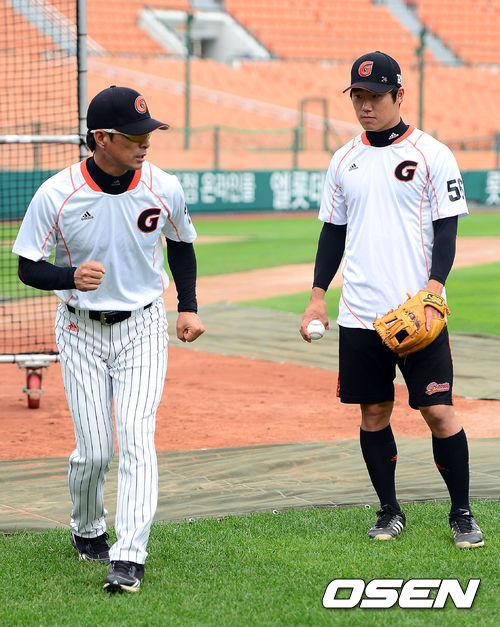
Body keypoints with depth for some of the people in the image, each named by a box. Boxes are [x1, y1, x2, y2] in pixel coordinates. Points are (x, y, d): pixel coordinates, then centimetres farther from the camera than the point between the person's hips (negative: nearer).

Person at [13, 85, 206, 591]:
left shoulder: (164, 189, -9)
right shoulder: (56, 195, -16)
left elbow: (180, 242, 12)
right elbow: (27, 267, -8)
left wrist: (188, 306, 7)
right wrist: (71, 276, -27)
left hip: (143, 327, 1)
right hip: (82, 331, -1)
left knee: (136, 438, -14)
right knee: (94, 450, 0)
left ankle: (130, 556, -16)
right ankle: (86, 530, 30)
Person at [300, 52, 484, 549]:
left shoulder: (431, 155, -2)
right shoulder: (344, 160, 11)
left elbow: (446, 231, -4)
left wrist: (433, 291, -16)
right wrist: (317, 296, 9)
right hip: (359, 316, 4)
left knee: (439, 412, -6)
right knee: (373, 413, 7)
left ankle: (462, 512, 8)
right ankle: (389, 511, 19)